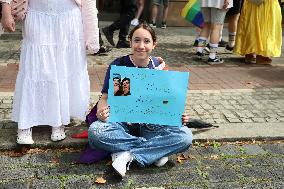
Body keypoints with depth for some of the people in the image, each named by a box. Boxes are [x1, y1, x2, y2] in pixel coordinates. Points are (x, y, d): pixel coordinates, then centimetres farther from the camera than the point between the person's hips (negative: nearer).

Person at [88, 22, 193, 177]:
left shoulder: (160, 68, 1)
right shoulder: (117, 66, -4)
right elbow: (105, 97, -3)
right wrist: (101, 112, -27)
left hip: (151, 124, 1)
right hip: (122, 122, 0)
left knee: (185, 136, -25)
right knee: (95, 131, -33)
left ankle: (127, 155, -22)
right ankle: (156, 150, -21)